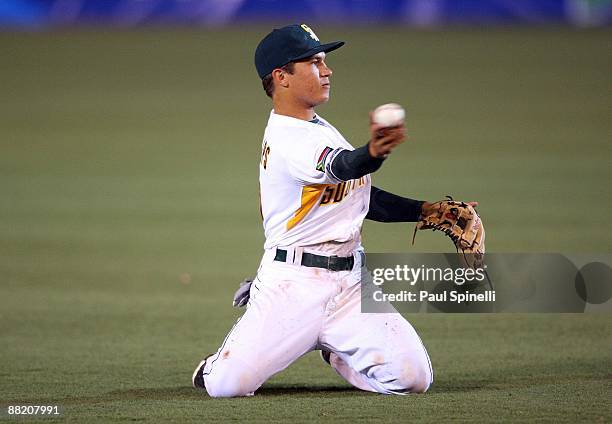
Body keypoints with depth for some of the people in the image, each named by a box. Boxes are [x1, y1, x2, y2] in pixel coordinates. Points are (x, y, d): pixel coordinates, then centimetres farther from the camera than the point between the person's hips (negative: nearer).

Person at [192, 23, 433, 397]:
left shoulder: (320, 128, 17)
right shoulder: (285, 139, -14)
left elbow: (362, 196, 24)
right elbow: (340, 168, -34)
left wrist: (424, 210, 11)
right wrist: (373, 153, -55)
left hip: (349, 284, 7)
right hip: (293, 283, -7)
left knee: (413, 378, -9)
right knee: (227, 385, -19)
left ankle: (330, 348, 21)